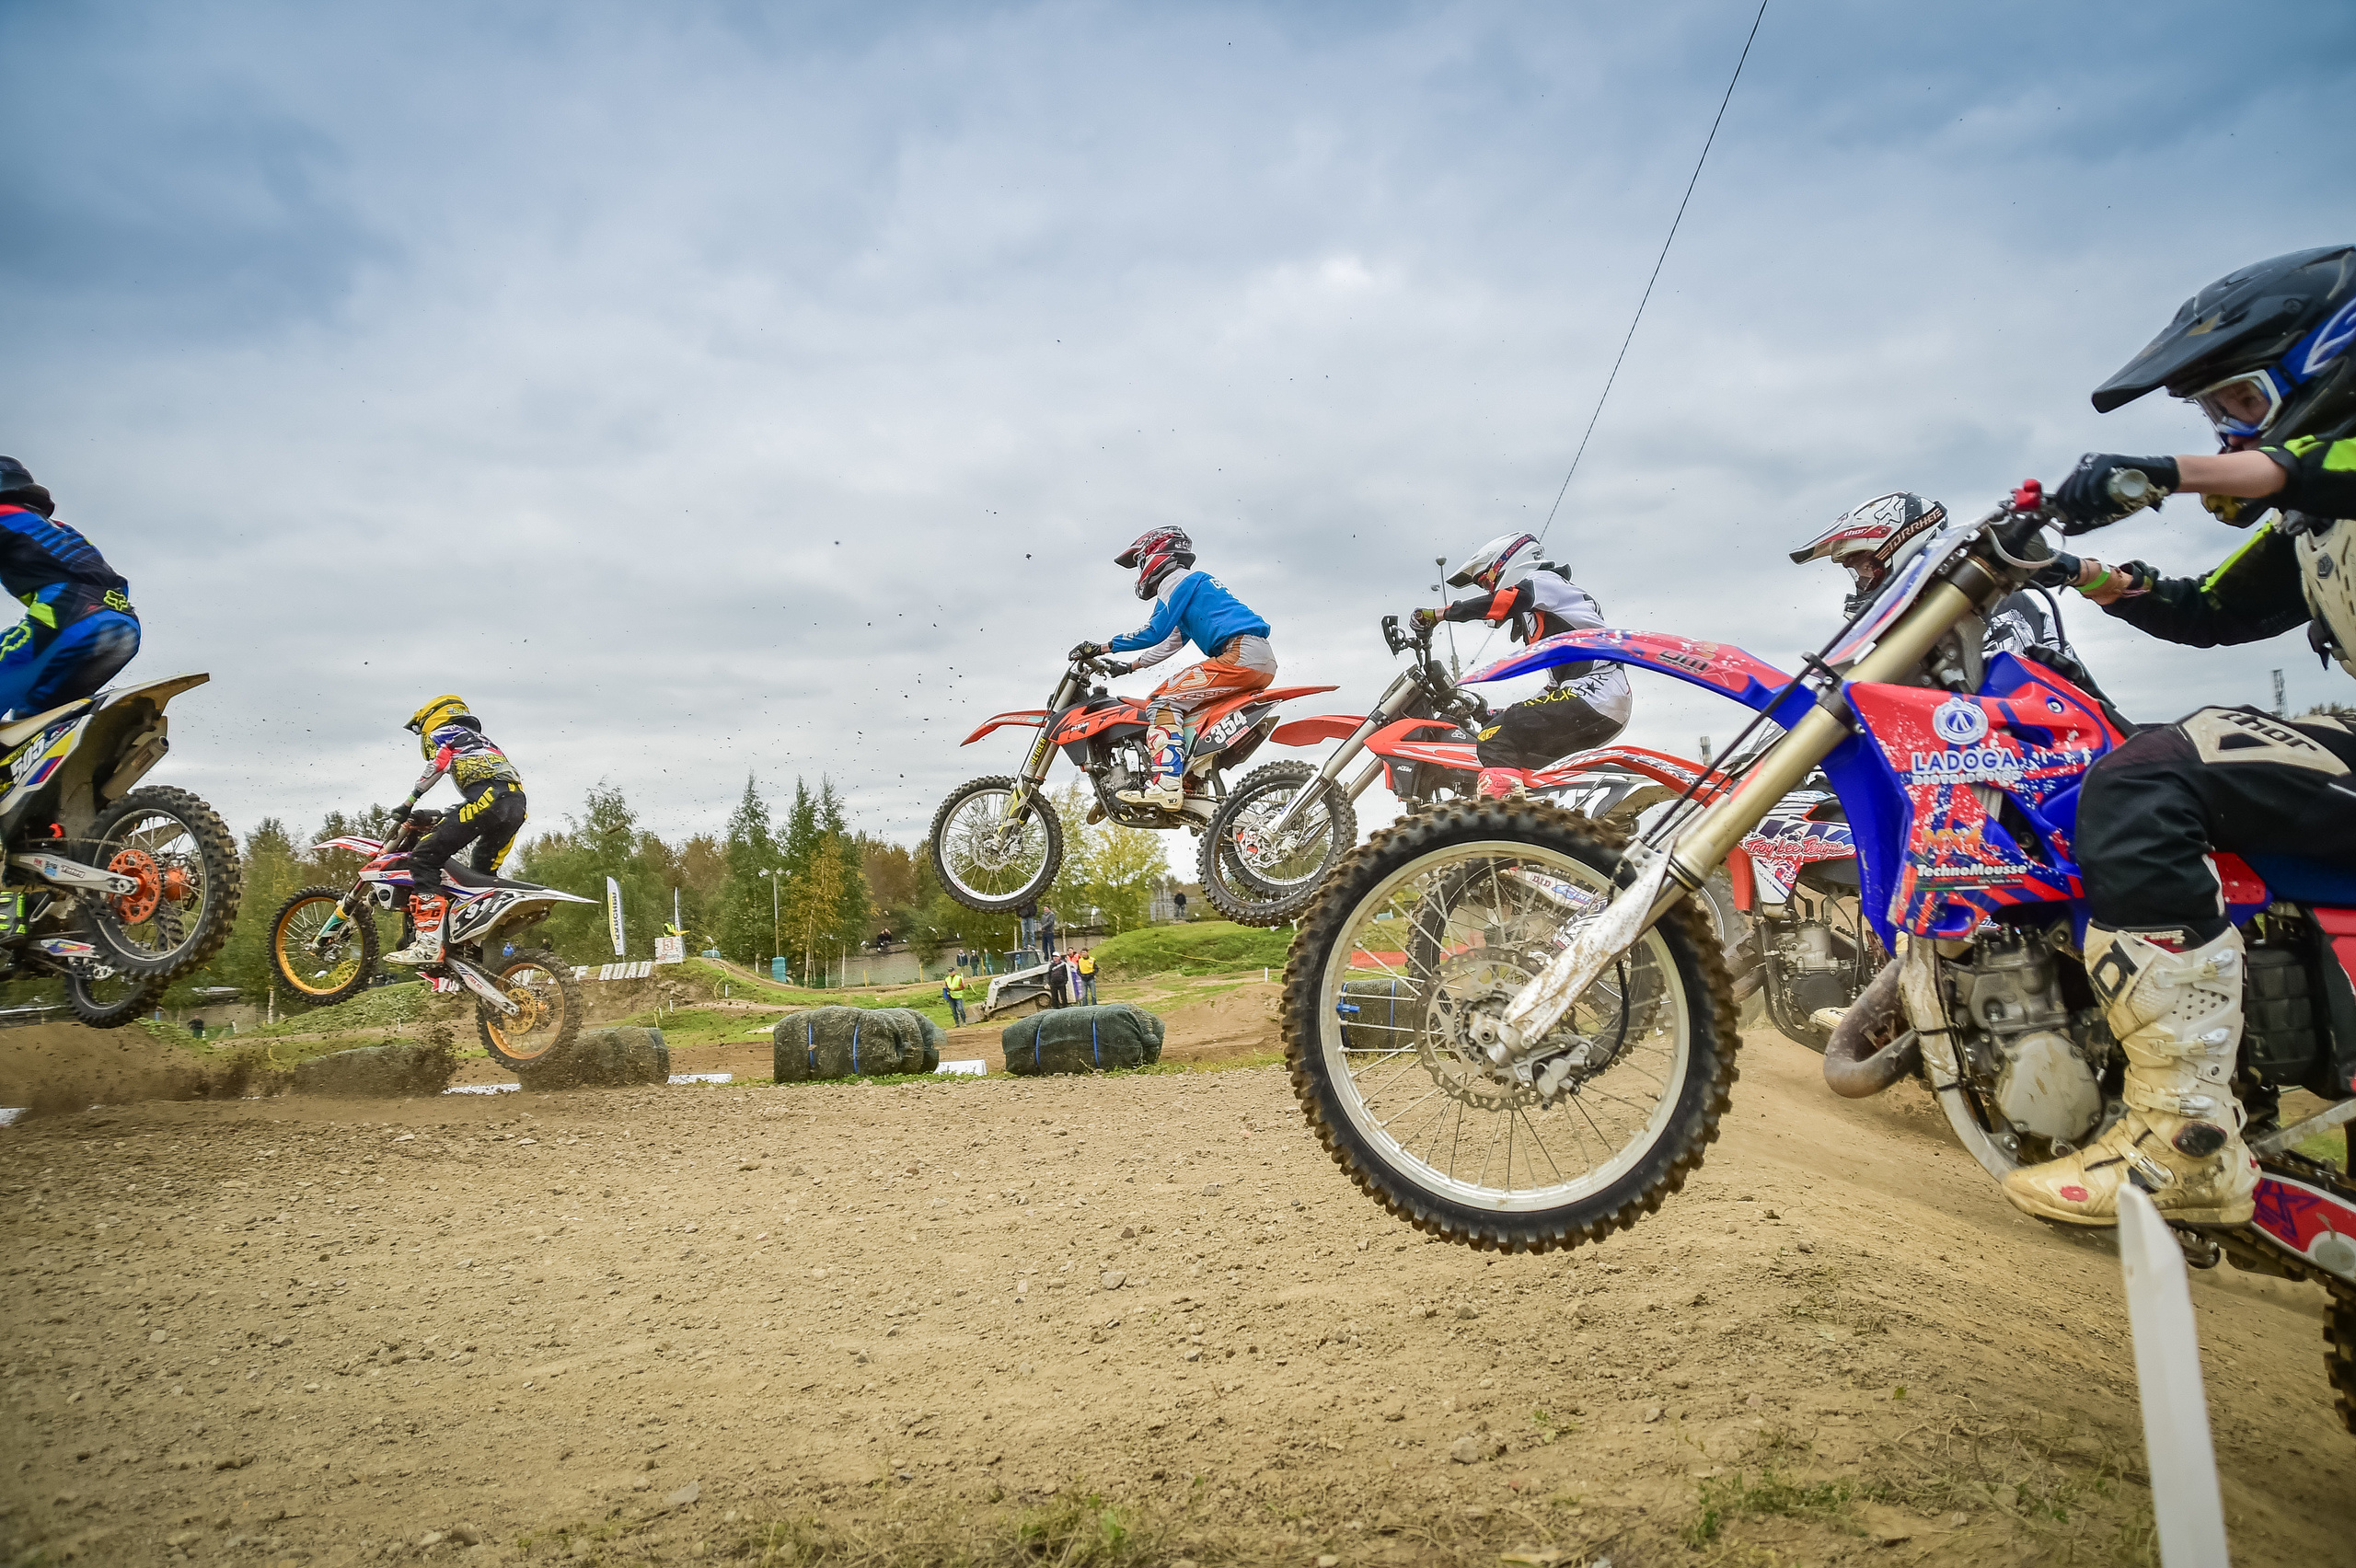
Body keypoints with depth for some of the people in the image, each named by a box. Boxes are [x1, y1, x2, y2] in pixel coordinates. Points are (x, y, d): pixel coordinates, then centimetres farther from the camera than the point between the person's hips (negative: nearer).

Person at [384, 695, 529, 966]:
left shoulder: (440, 733, 17)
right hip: (517, 804, 8)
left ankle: (428, 941, -23)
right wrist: (447, 814, 46)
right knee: (482, 875, 23)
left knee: (425, 858, -9)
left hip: (487, 797, -8)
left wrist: (408, 805, -1)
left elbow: (439, 764, -4)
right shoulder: (482, 739, 40)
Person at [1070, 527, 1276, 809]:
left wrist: (1101, 648, -2)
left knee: (1164, 700, -12)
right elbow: (1170, 644, 39)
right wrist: (1128, 667, 43)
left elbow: (1155, 632, -8)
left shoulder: (1177, 580, 3)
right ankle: (1192, 783, 11)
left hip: (1240, 653, -10)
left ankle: (1166, 784, -26)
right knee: (1187, 709, 20)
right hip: (1264, 663, 10)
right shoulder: (1196, 582, 33)